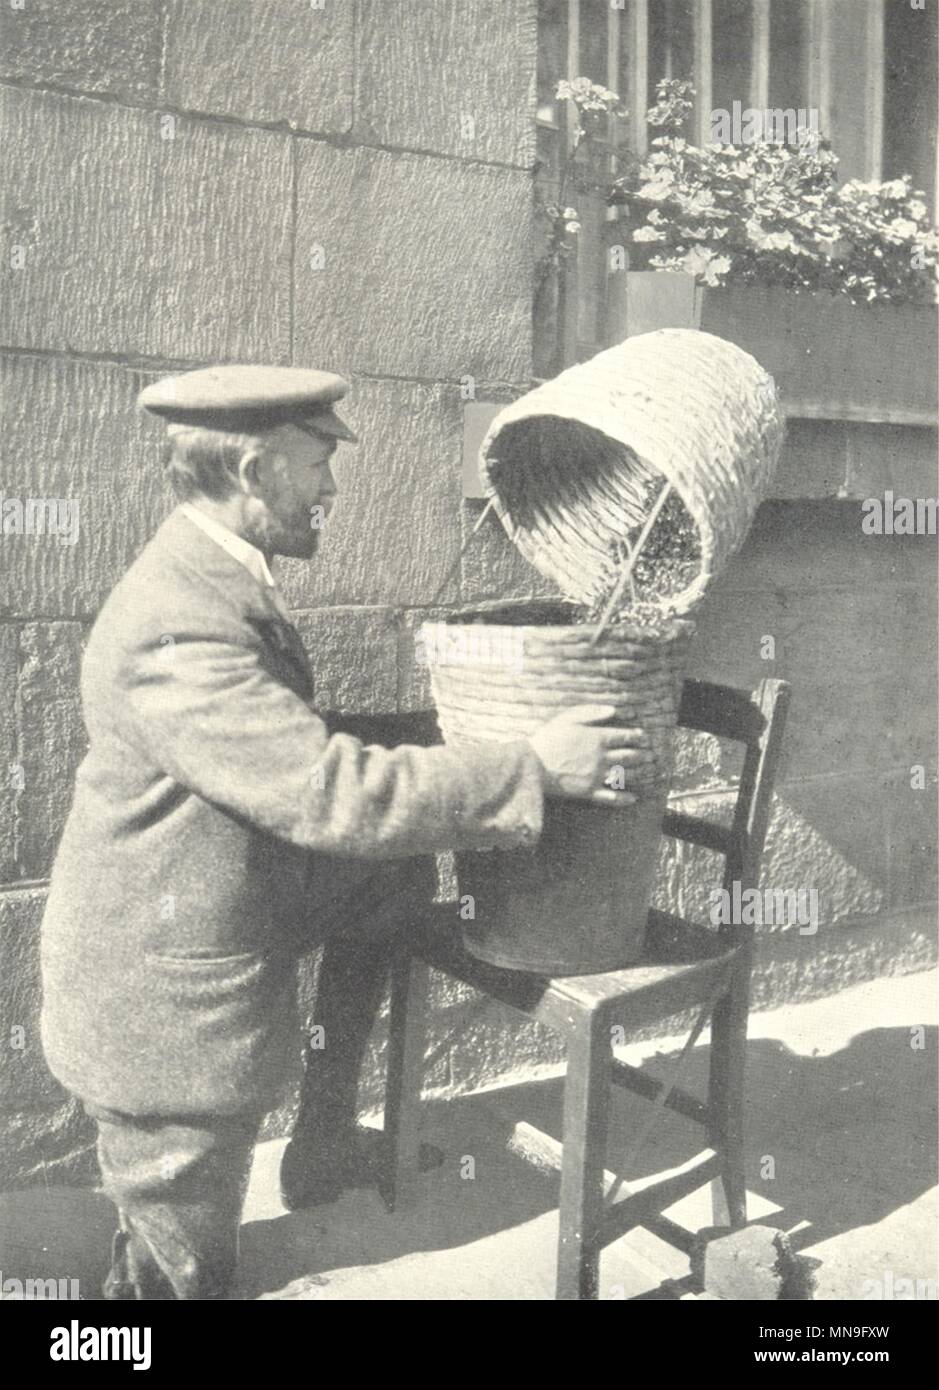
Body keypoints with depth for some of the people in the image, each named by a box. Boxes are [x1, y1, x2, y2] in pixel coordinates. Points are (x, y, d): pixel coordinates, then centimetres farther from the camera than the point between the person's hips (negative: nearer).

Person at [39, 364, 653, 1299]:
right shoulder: (176, 634, -30)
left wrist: (452, 730, 7)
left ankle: (323, 1142, 21)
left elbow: (299, 749, 10)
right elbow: (332, 795, -33)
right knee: (184, 1270, 7)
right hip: (165, 1003, -9)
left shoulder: (216, 580, 1)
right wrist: (532, 769, -26)